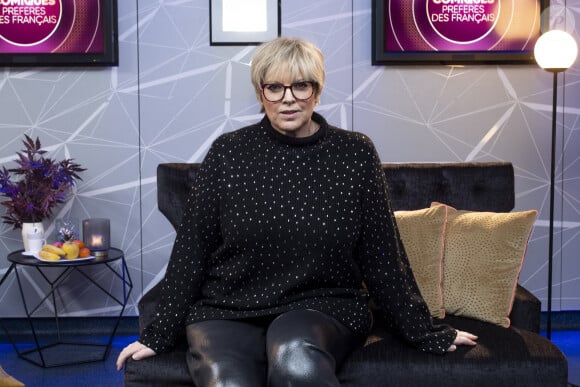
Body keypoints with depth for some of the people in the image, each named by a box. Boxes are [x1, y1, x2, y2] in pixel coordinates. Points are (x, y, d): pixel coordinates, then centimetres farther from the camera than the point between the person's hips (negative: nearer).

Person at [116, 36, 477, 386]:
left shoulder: (355, 153, -1)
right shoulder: (228, 152, -1)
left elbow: (382, 253, 4)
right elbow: (191, 247, 3)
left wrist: (425, 332, 6)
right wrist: (160, 333, 4)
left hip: (323, 307, 0)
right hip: (227, 311, 1)